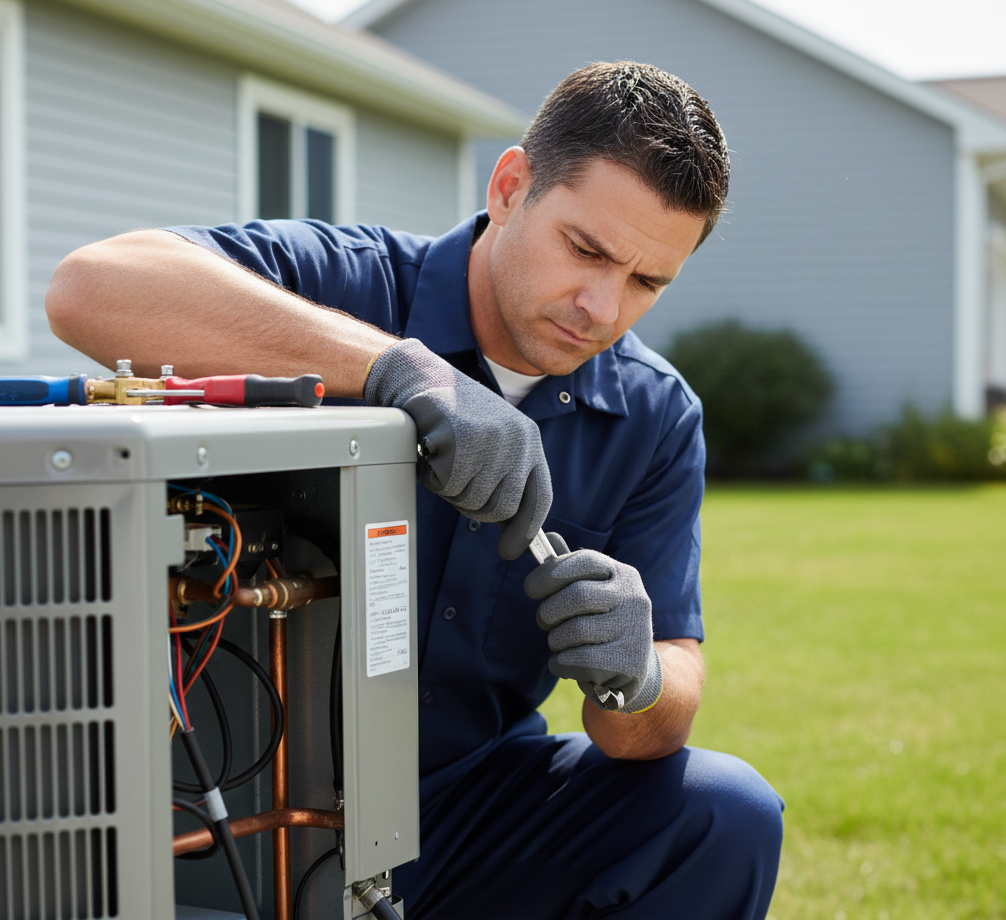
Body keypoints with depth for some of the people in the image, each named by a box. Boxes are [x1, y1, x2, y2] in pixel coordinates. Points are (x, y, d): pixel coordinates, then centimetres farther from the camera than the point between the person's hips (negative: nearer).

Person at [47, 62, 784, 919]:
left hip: (471, 800, 4)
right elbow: (89, 287, -33)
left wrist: (632, 678, -31)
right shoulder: (349, 282, -13)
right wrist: (397, 365, -41)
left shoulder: (659, 419, -2)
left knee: (724, 816, -18)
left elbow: (667, 714, -4)